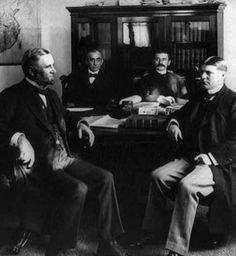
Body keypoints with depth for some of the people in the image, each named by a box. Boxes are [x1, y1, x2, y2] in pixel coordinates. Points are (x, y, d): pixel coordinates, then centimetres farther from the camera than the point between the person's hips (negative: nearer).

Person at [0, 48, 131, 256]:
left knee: (105, 178, -7)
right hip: (38, 165, -8)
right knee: (78, 190, -30)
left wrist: (80, 123, 16)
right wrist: (19, 138, -34)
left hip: (64, 159, 8)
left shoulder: (51, 95, 21)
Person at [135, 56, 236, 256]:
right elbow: (181, 114, 36)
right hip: (191, 155, 7)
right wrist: (173, 123, 12)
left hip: (219, 163, -7)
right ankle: (152, 230, -1)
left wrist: (211, 156, -21)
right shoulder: (199, 99, 18)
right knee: (158, 176, -14)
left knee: (187, 185, -33)